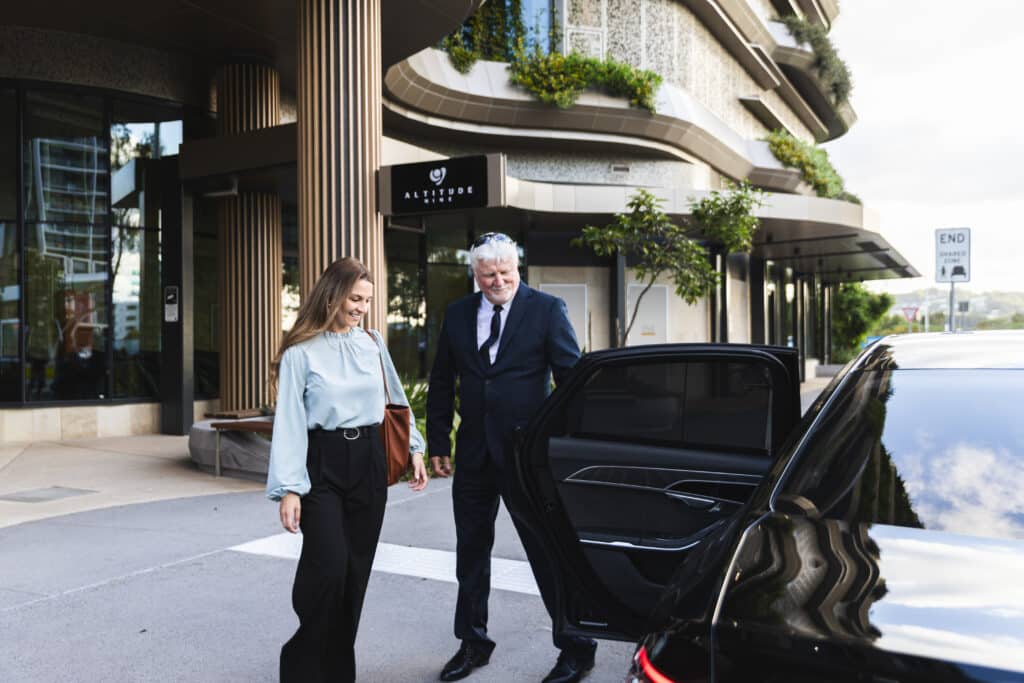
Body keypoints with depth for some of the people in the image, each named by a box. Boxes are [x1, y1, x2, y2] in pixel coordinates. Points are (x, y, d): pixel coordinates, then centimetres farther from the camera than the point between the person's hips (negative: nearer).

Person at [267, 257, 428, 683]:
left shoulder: (373, 344, 7)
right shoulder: (301, 352, -6)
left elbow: (396, 400, 17)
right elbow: (289, 422, -8)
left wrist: (414, 449, 13)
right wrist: (289, 488, -12)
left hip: (368, 463, 4)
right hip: (322, 466, -4)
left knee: (356, 570, 7)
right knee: (329, 566, -14)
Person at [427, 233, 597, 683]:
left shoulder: (547, 309, -5)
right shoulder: (457, 315, 7)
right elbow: (441, 385, 12)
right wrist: (438, 444, 9)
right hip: (474, 455, 5)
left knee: (548, 552, 3)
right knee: (471, 552, 16)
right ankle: (473, 642, 34)